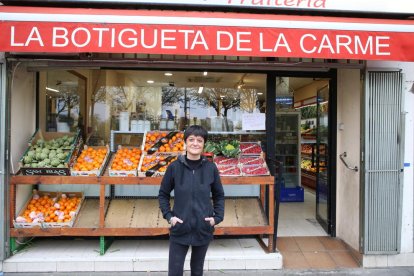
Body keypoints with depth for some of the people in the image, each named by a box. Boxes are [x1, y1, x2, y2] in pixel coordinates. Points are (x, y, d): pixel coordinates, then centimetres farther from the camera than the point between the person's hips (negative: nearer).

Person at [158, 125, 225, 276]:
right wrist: (168, 216, -7)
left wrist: (217, 217, -5)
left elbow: (219, 196, 6)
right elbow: (163, 194, 3)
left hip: (203, 228, 1)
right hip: (179, 228, -1)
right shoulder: (174, 167, -8)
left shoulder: (211, 168, -6)